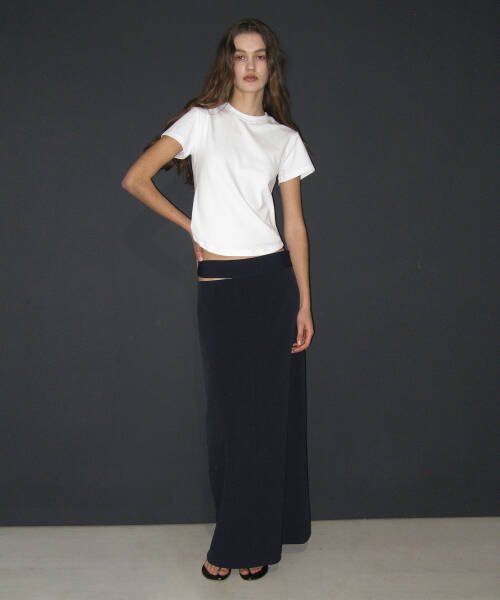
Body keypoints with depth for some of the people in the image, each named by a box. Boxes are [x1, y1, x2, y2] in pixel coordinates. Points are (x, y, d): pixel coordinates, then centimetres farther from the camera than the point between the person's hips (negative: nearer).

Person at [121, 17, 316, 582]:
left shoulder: (285, 138, 11)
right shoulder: (203, 121, 3)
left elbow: (294, 224, 8)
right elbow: (135, 180, -2)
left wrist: (305, 303, 3)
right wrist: (192, 227, 3)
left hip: (274, 279, 2)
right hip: (219, 284, -2)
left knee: (270, 410, 5)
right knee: (229, 412, 5)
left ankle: (248, 541, 20)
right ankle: (239, 537, 21)